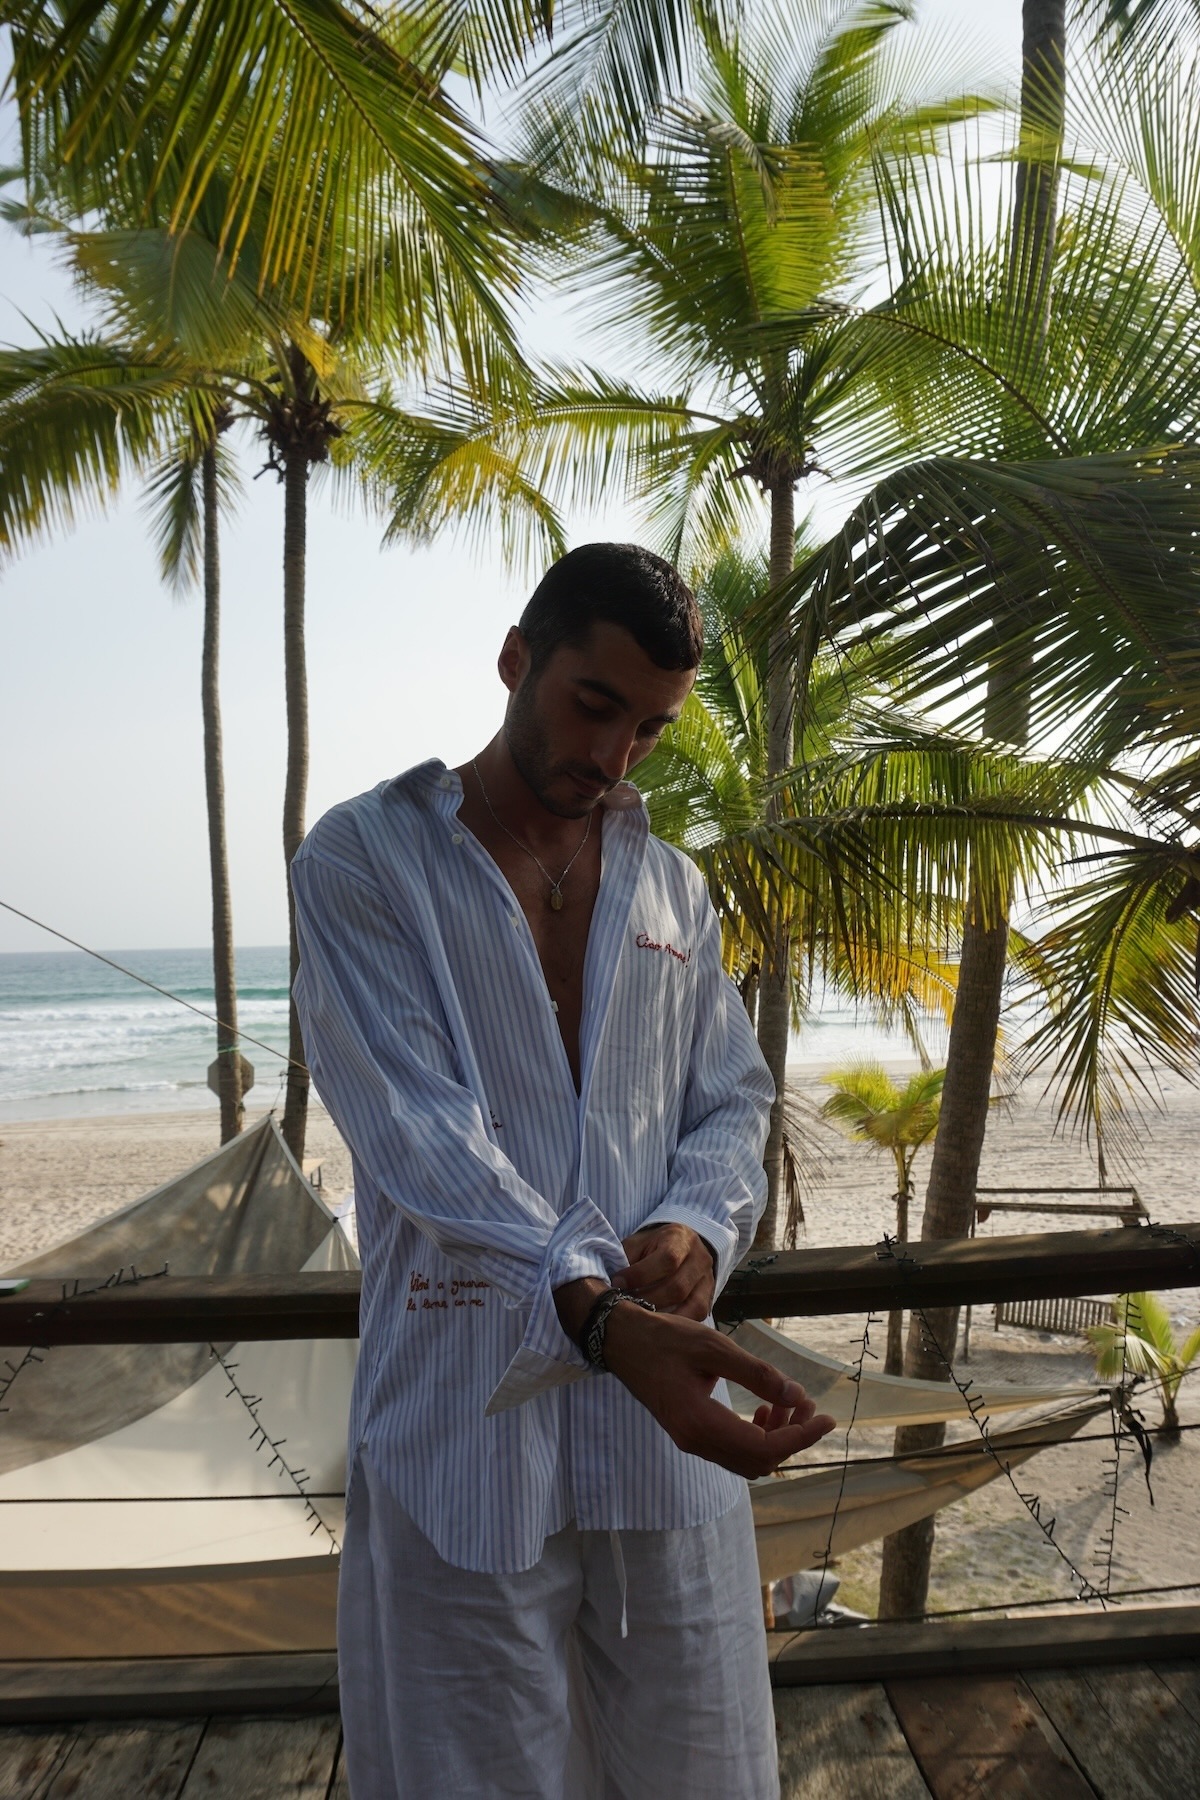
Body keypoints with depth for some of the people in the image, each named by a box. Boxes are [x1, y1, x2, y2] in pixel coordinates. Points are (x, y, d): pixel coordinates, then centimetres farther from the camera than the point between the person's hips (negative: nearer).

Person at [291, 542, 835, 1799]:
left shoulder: (672, 887, 11)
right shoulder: (366, 858, -6)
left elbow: (732, 1099, 12)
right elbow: (416, 1129, -17)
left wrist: (699, 1225, -11)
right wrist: (599, 1314, -30)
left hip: (662, 1409, 5)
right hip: (464, 1415, -4)